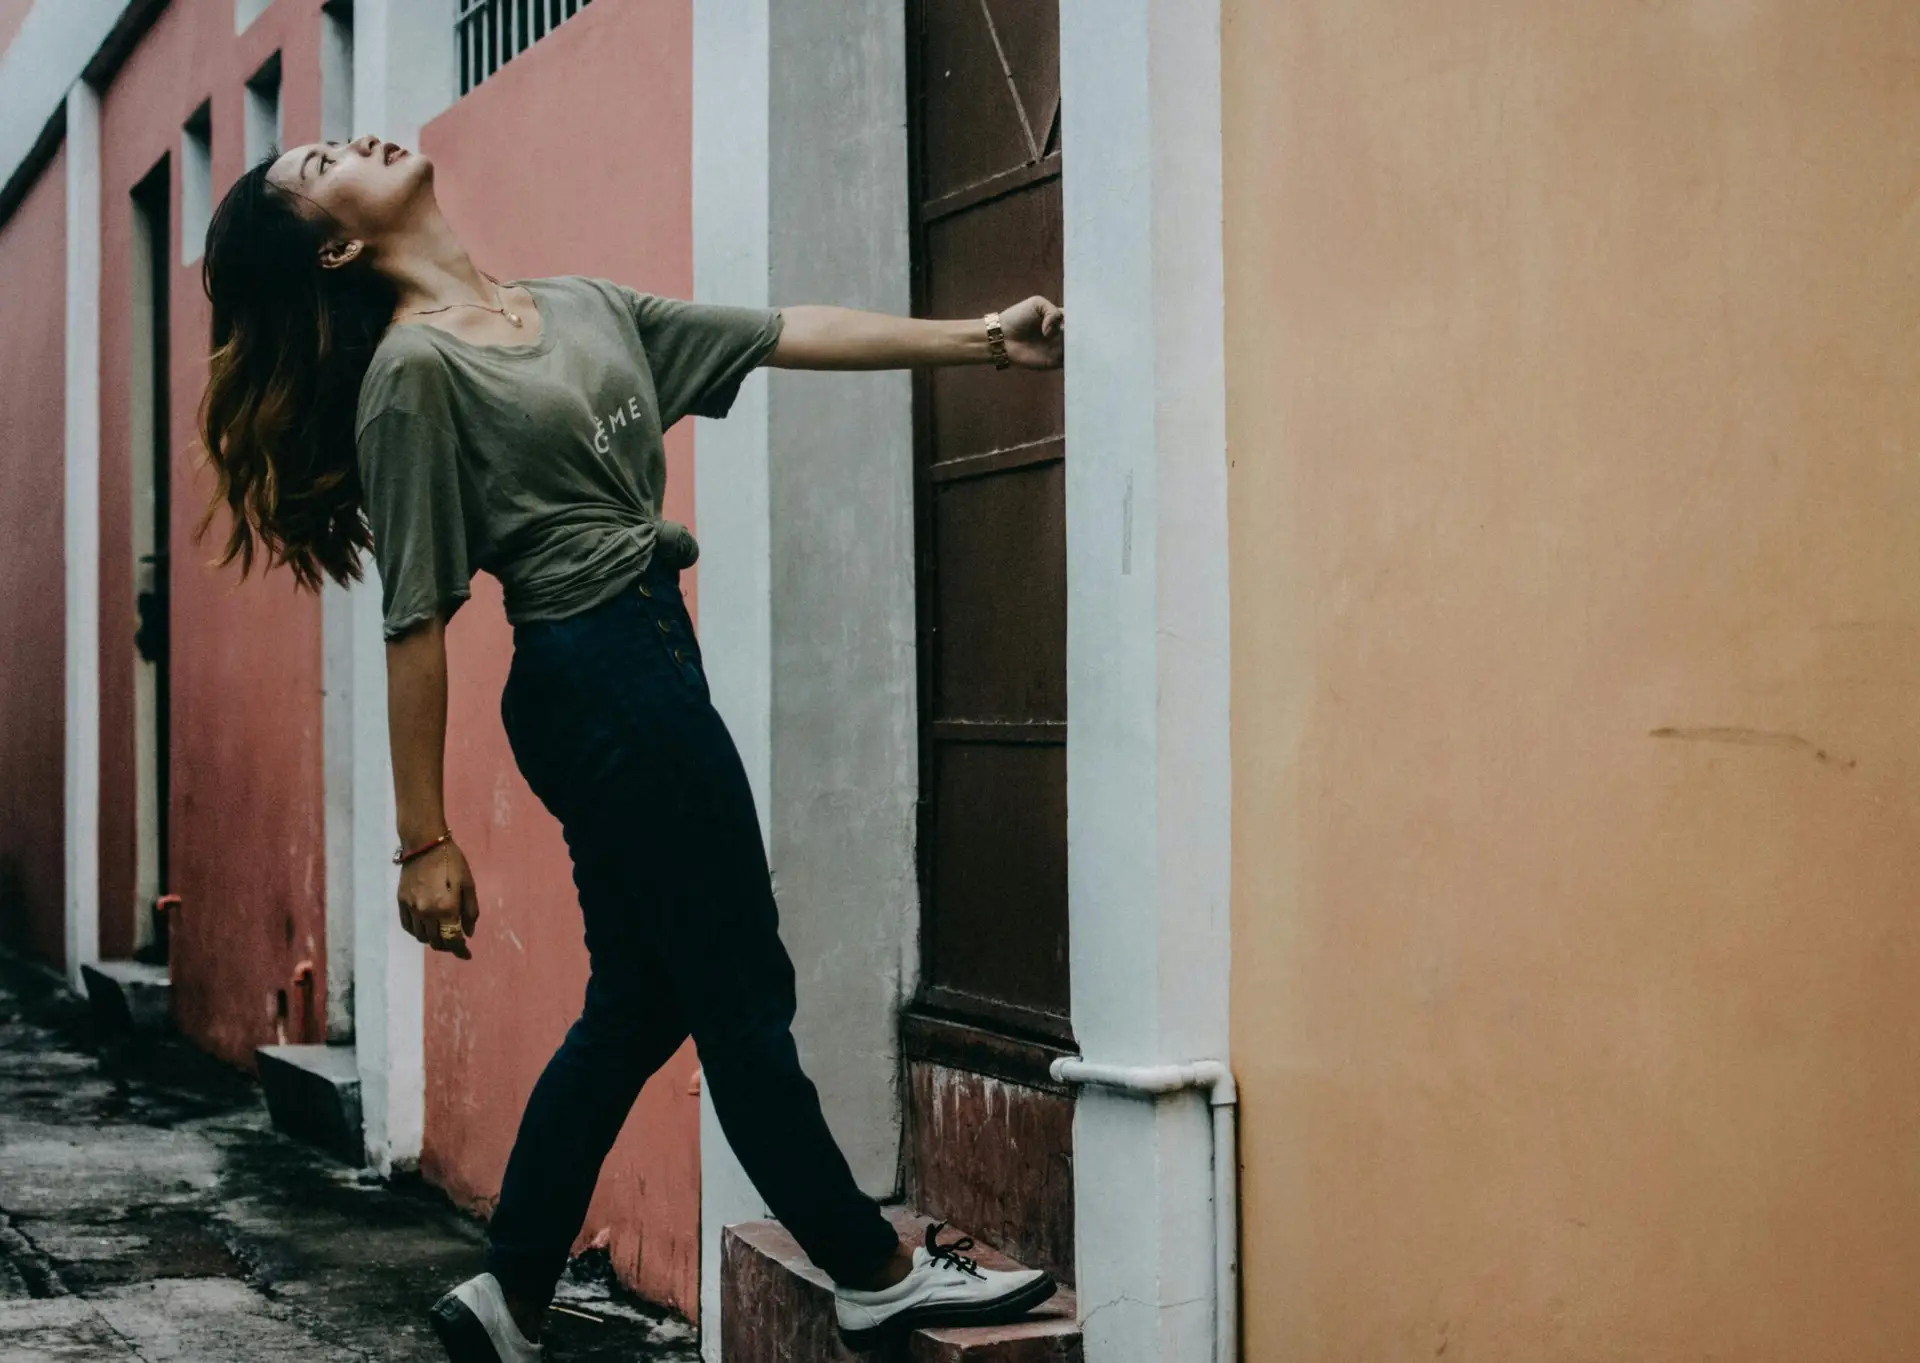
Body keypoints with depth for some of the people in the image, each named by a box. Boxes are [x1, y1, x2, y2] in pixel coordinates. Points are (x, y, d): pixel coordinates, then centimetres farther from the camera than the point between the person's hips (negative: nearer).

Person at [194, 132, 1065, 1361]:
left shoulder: (583, 307, 14)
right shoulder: (413, 370, -9)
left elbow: (788, 335, 13)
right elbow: (416, 625, -12)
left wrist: (980, 339, 8)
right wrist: (426, 841, -12)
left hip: (653, 660, 9)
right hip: (598, 674, -9)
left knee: (638, 1007, 14)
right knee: (742, 995, 2)